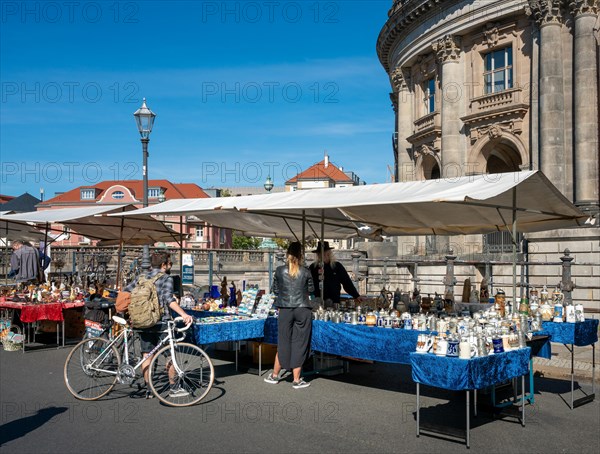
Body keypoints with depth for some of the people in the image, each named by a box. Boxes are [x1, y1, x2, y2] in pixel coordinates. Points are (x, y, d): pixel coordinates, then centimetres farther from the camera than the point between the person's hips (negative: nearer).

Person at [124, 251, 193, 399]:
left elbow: (125, 292, 11)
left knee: (147, 356, 10)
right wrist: (183, 314, -34)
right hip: (161, 323, -6)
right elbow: (169, 299, -24)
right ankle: (173, 388, 12)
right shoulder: (166, 278, -9)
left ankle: (148, 390, 13)